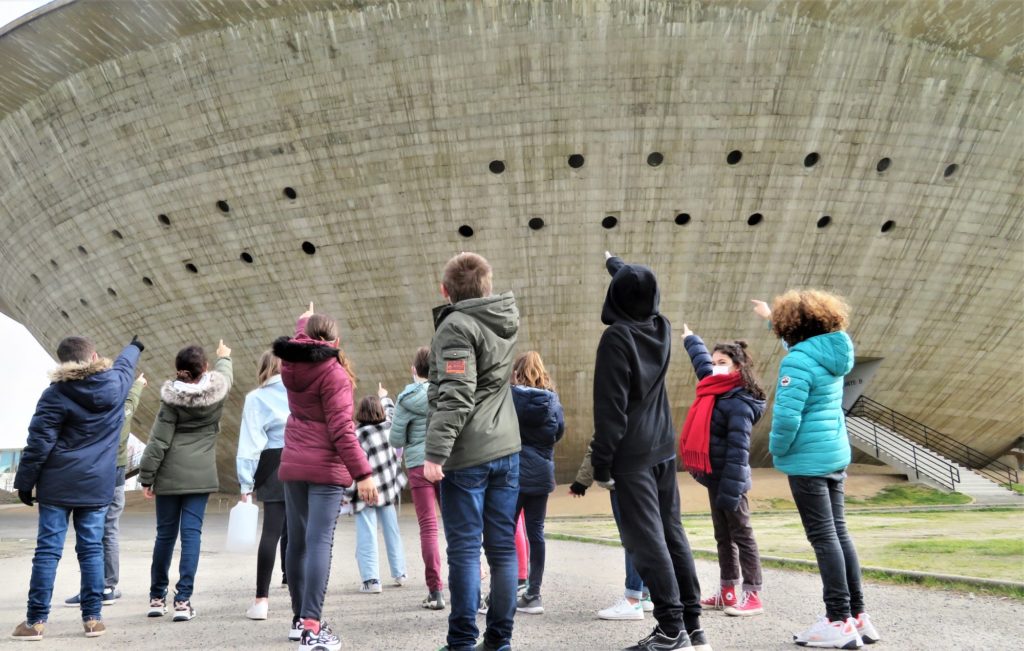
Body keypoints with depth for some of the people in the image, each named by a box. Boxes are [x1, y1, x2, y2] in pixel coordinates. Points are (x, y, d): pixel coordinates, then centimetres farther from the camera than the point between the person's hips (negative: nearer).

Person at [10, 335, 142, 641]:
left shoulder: (56, 393, -8)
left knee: (48, 550, 1)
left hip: (58, 485, -2)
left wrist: (24, 482, -1)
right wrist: (135, 346, 48)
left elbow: (38, 443, -9)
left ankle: (36, 621, 3)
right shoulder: (115, 384, 1)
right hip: (97, 485, 2)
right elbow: (124, 364, 26)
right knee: (91, 549, 6)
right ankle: (93, 618, 7)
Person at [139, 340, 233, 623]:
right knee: (192, 534, 0)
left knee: (165, 534, 11)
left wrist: (146, 477, -1)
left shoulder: (172, 398, -7)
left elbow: (158, 441, -8)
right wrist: (224, 357, 45)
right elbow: (224, 375, 24)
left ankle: (157, 597, 22)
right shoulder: (217, 392, -2)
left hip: (170, 476, 0)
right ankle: (183, 599, -4)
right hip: (201, 475, 0)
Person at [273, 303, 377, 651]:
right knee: (319, 542, -11)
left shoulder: (291, 366, 6)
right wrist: (362, 472, -20)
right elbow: (341, 430, -19)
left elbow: (299, 346, 33)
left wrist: (303, 323, 53)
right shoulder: (333, 373, -13)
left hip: (292, 466, 7)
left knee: (297, 541, 14)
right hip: (326, 469, -7)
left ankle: (300, 619, 25)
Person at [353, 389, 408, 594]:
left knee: (367, 536, -2)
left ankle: (371, 579, -7)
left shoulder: (357, 435, -14)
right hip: (389, 488, 5)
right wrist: (384, 396, 42)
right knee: (392, 531, 16)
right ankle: (399, 573, 24)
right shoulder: (389, 425, 0)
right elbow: (390, 409, 23)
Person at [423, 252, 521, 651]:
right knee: (503, 548, 7)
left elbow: (455, 396, -20)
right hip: (506, 451, 7)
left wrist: (436, 452, -21)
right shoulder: (505, 318, 11)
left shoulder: (456, 325, -11)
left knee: (464, 549, -2)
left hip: (466, 454, -7)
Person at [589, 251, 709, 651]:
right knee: (672, 533, 11)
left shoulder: (617, 336, -14)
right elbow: (642, 289, 30)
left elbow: (611, 407, -17)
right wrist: (616, 265, 46)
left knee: (646, 540, -6)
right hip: (663, 448, 8)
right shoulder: (662, 328, 6)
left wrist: (601, 461, -13)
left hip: (632, 454, -7)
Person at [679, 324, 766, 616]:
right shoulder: (716, 390, 7)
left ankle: (753, 597, 6)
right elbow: (702, 363, 29)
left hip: (729, 480, -9)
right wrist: (690, 339, 44)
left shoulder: (739, 404, -19)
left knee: (741, 536, -2)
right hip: (715, 478, 9)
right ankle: (727, 593, 24)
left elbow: (738, 451, -23)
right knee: (723, 536, 15)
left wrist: (730, 491, -26)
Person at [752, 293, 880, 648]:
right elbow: (800, 341, 33)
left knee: (823, 537, -5)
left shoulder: (797, 361, -17)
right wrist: (771, 315, 44)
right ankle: (857, 615, 17)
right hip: (837, 454, 9)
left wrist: (777, 449, -7)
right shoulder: (832, 355, 10)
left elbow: (787, 416, -24)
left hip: (808, 459, -9)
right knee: (838, 532, 13)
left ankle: (840, 622, -2)